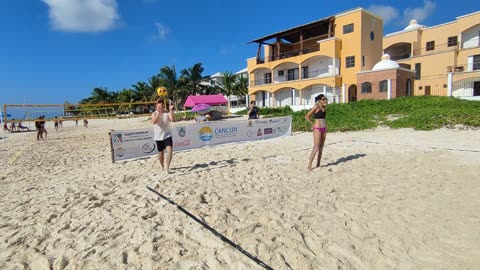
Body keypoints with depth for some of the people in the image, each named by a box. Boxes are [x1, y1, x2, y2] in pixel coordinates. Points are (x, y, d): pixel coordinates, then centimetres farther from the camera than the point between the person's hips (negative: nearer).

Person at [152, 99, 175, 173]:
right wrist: (159, 113, -36)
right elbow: (154, 122, -25)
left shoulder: (167, 113, -3)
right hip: (158, 136, 0)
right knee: (161, 153, 12)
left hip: (167, 135, 0)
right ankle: (162, 166, 34)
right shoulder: (154, 113, -4)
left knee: (170, 150, -18)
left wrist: (171, 110, -29)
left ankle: (167, 167, -14)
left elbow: (173, 119, -19)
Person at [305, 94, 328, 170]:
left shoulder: (324, 107, 11)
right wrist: (313, 124, -8)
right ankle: (309, 165, -7)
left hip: (324, 128, 8)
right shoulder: (316, 107, -11)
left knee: (321, 147, 9)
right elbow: (307, 116, -12)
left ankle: (318, 164, 17)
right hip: (317, 129, -8)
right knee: (316, 148, -12)